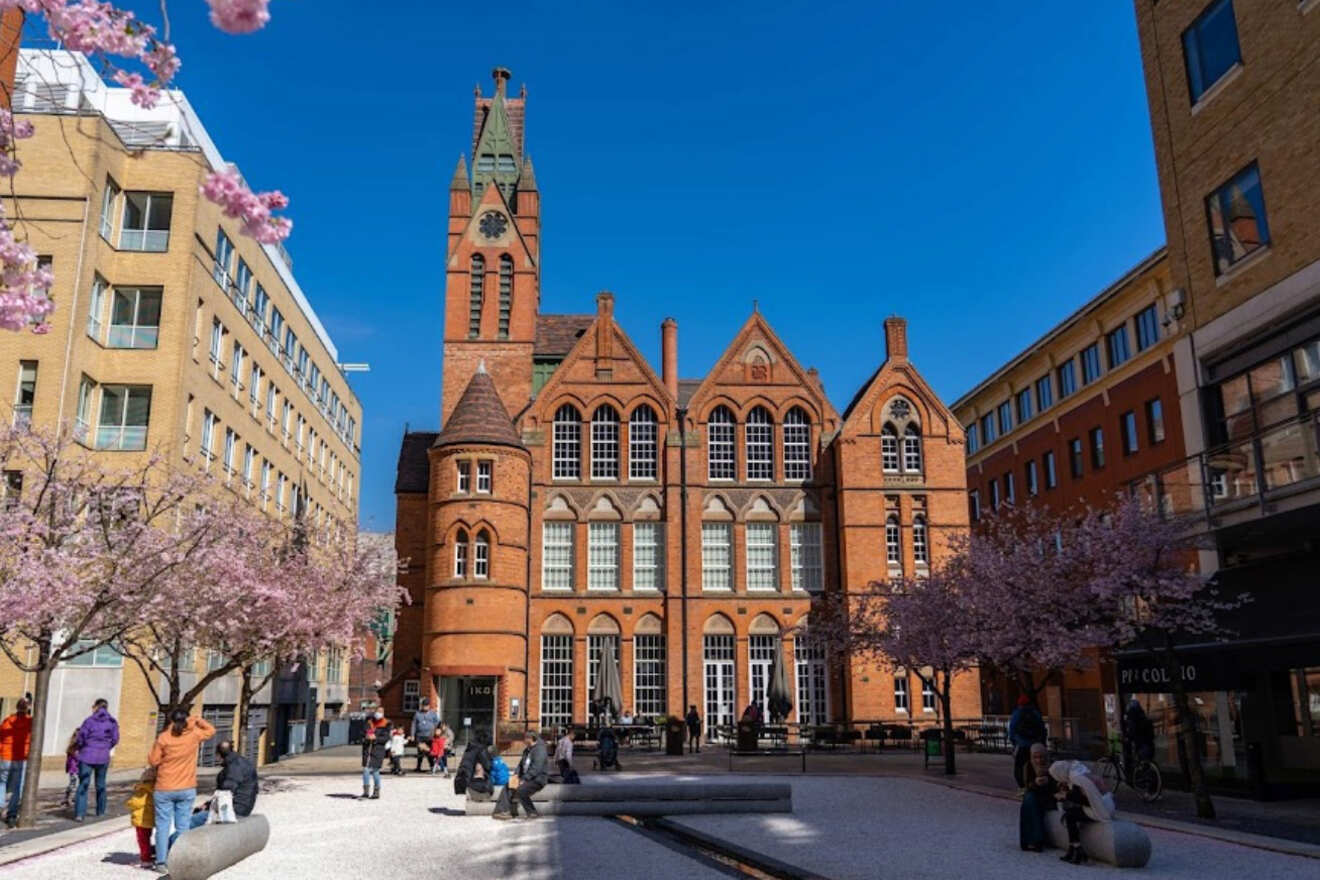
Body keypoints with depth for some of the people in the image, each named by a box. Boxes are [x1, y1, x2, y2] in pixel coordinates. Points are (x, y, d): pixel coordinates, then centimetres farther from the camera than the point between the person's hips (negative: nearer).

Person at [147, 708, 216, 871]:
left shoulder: (163, 737, -9)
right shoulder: (194, 735, -4)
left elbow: (153, 760, -4)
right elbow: (211, 730, 14)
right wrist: (196, 721, 12)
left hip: (164, 789, -1)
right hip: (187, 790, 1)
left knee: (163, 826, 7)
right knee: (183, 827, 7)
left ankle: (161, 862, 7)